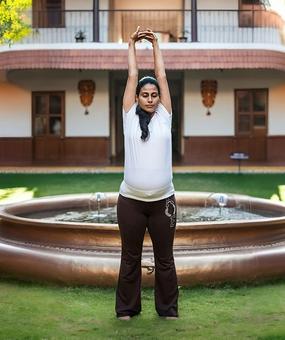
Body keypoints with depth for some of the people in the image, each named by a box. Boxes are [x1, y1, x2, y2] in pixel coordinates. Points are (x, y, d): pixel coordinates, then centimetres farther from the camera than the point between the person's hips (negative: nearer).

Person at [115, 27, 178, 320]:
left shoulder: (164, 116, 7)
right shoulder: (130, 116, 4)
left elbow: (161, 76, 9)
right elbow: (132, 76, 7)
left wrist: (156, 44, 15)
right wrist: (132, 44, 14)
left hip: (162, 200, 1)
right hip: (130, 200, -1)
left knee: (164, 258, 10)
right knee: (130, 258, 11)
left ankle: (168, 308, 23)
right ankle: (126, 308, 24)